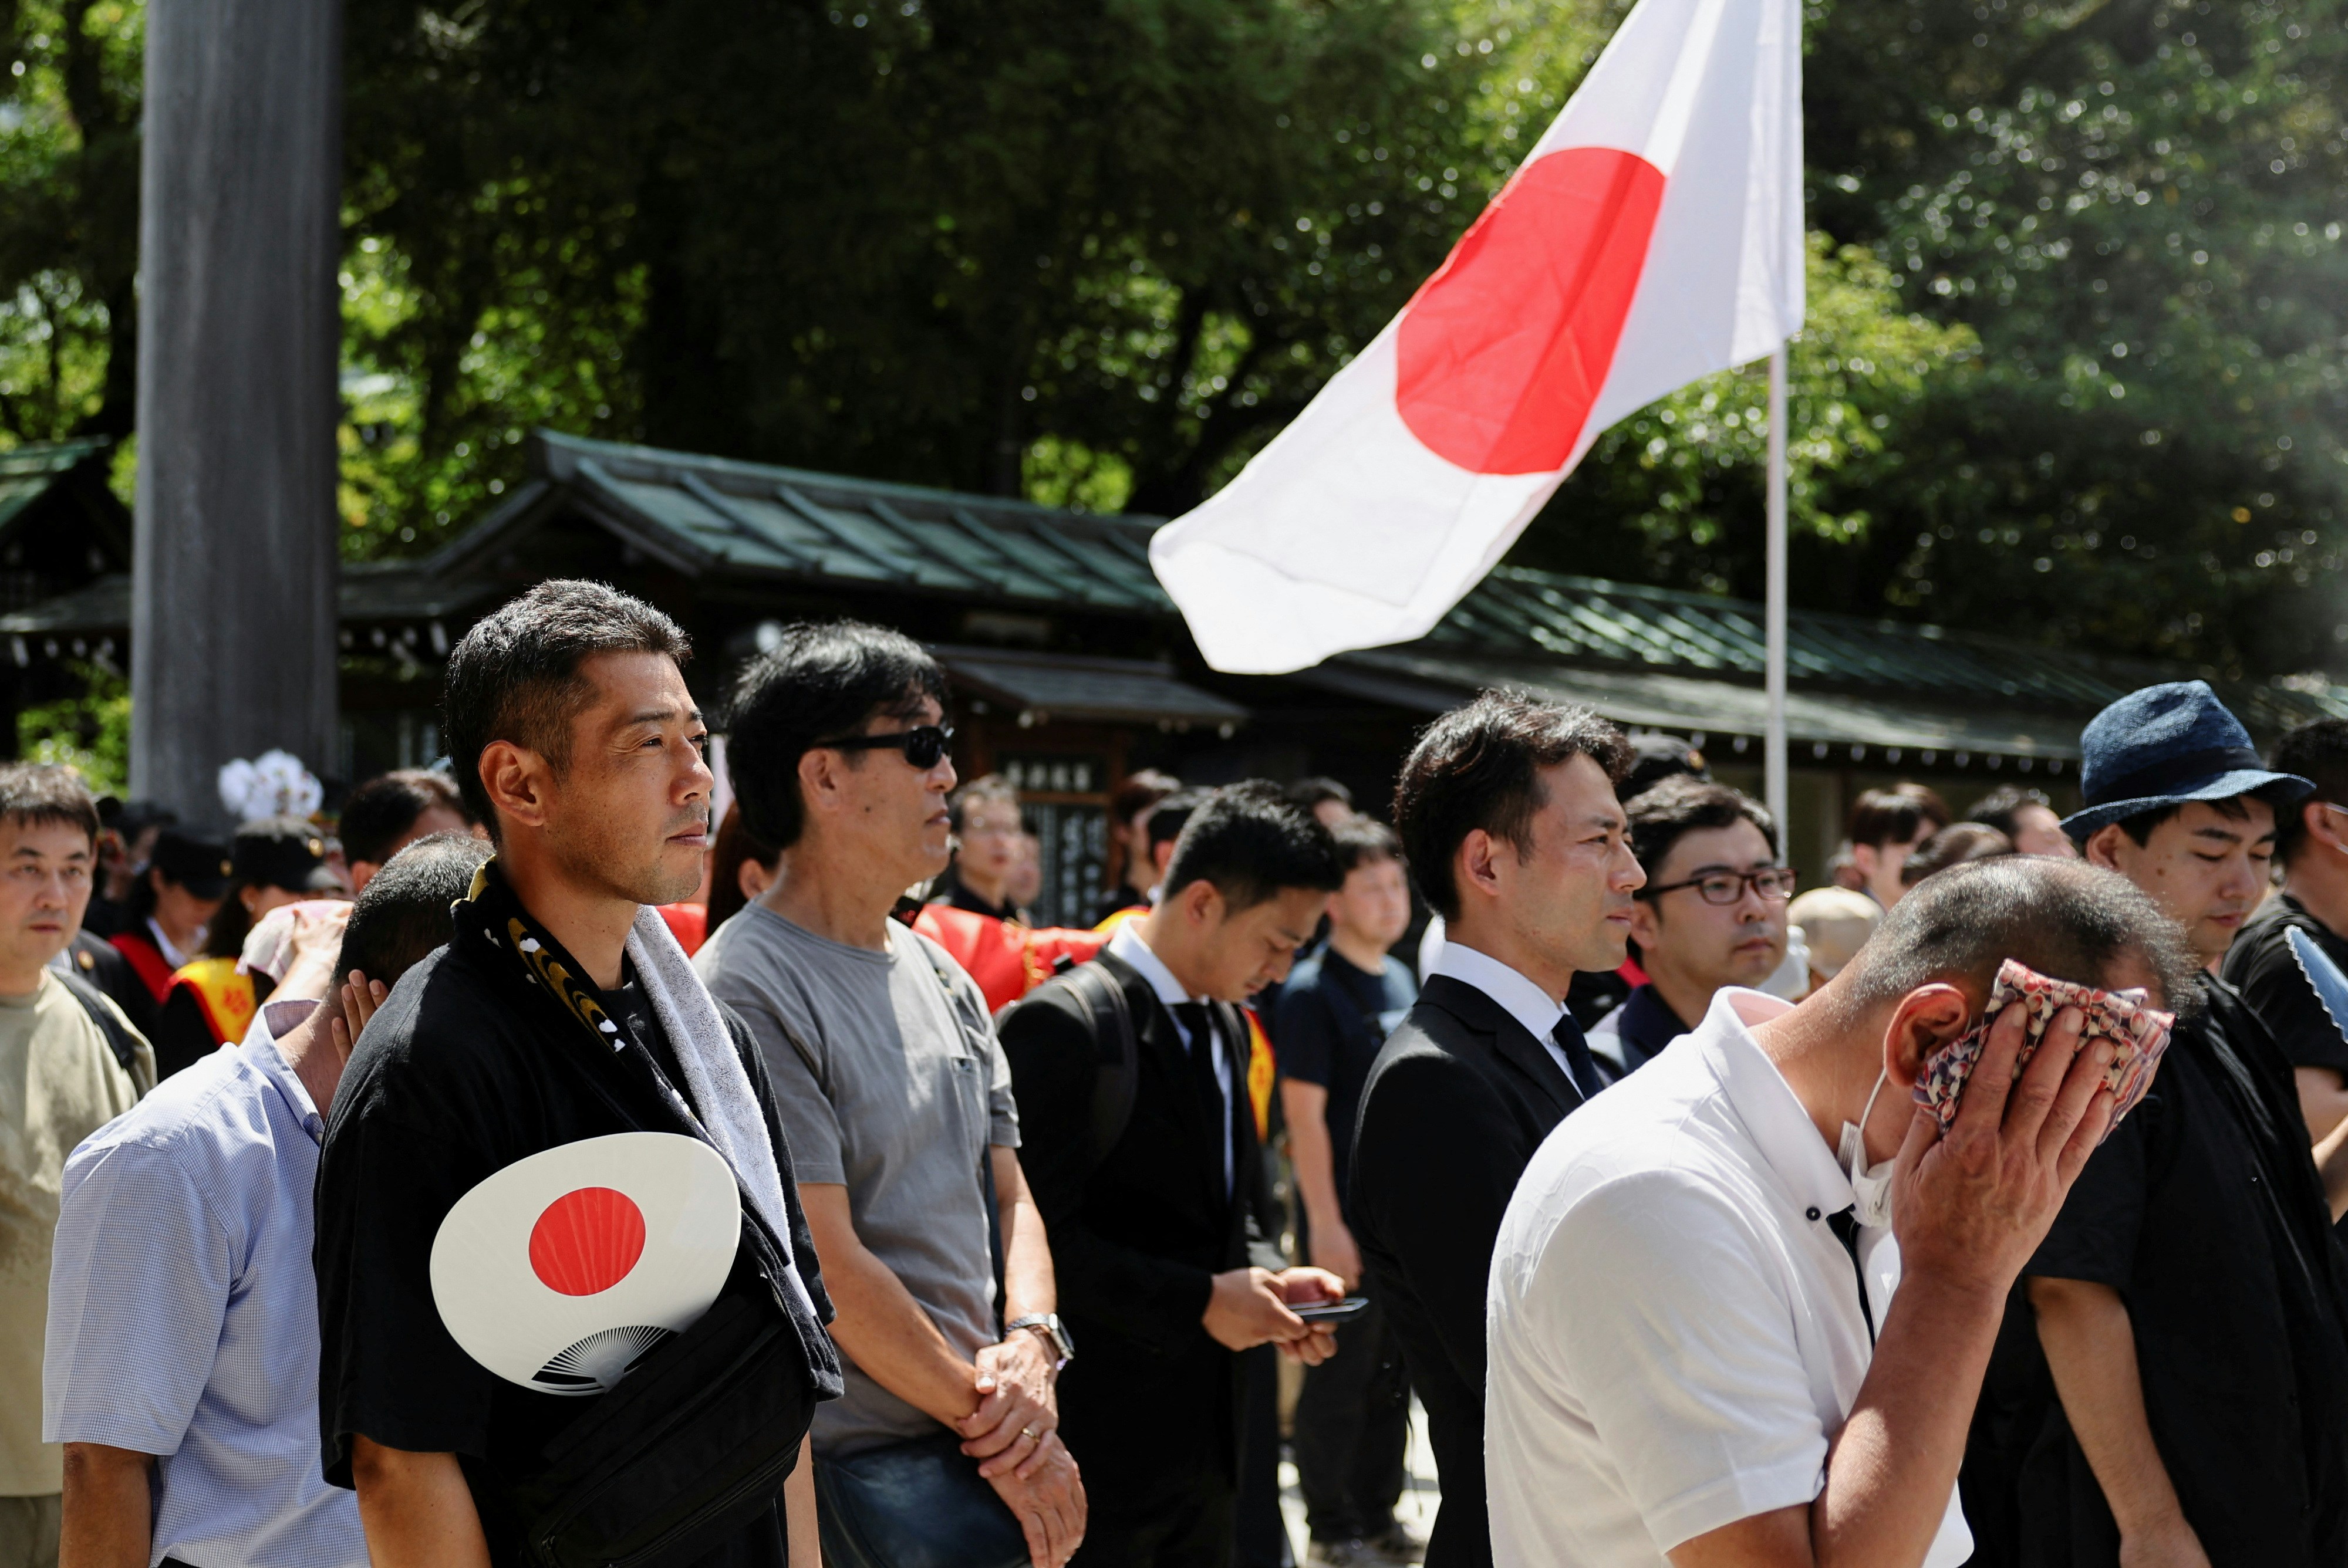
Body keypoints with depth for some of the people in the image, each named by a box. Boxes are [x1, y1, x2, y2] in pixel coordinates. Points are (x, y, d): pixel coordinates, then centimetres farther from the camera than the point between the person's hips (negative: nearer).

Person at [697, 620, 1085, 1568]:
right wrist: (999, 1423, -11)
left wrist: (1031, 1347, -5)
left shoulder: (940, 977, 12)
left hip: (978, 1453, 7)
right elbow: (828, 1266, -17)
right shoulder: (749, 993, -15)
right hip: (841, 1473, -7)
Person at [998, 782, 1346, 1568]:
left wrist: (1272, 1278, 1)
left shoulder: (1226, 1027, 14)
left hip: (1207, 1437, 9)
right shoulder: (1062, 1025, -15)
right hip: (1101, 1444, -8)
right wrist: (1201, 1301, -20)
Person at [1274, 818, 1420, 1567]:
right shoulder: (1312, 990, -11)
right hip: (1347, 1216, -7)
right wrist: (1327, 1224, -18)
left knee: (1395, 1372, 12)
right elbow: (1305, 1113, -14)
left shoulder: (1402, 982, 11)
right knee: (1341, 1375, 1)